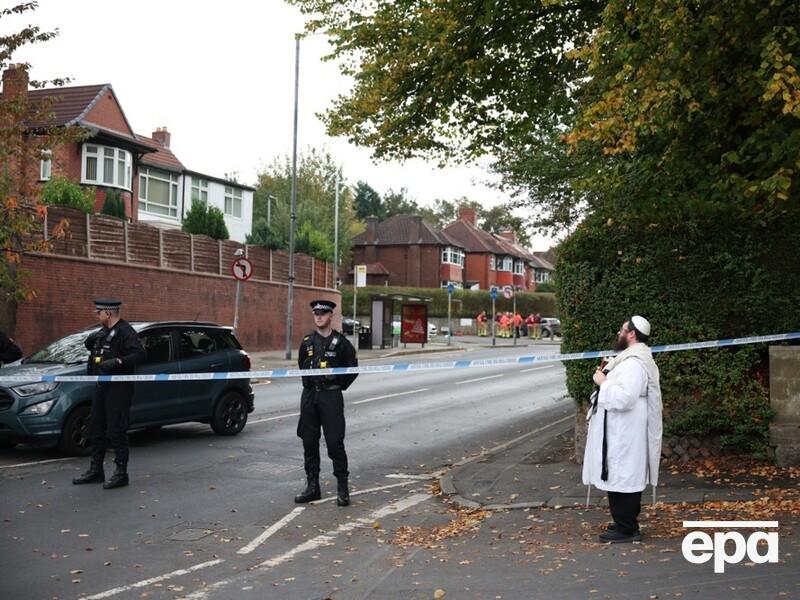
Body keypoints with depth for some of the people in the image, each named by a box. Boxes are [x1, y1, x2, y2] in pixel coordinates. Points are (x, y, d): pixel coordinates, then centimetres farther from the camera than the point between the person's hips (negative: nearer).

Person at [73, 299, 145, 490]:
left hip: (118, 388, -10)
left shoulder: (125, 331, -13)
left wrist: (117, 362, -32)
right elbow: (89, 345, 29)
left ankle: (121, 473, 1)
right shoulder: (103, 332, 16)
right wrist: (91, 340, 6)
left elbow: (140, 354, -24)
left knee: (116, 431, -6)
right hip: (101, 386, 10)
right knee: (96, 429, 14)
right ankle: (96, 470, 24)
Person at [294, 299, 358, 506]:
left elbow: (352, 368, 4)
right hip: (309, 396, 5)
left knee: (335, 442, -7)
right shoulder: (307, 342, 9)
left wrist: (338, 386, 4)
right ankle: (312, 486, 17)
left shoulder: (340, 342, -3)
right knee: (309, 442, 7)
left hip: (331, 397, -5)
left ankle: (342, 488, 2)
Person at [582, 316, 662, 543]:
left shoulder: (634, 363, -20)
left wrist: (603, 382, -17)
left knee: (622, 480, -4)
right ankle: (626, 524, 26)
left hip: (624, 436, -11)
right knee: (624, 480, 17)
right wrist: (608, 375, 10)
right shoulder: (631, 358, 15)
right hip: (620, 433, 11)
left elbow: (623, 398, -29)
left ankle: (626, 529, 3)